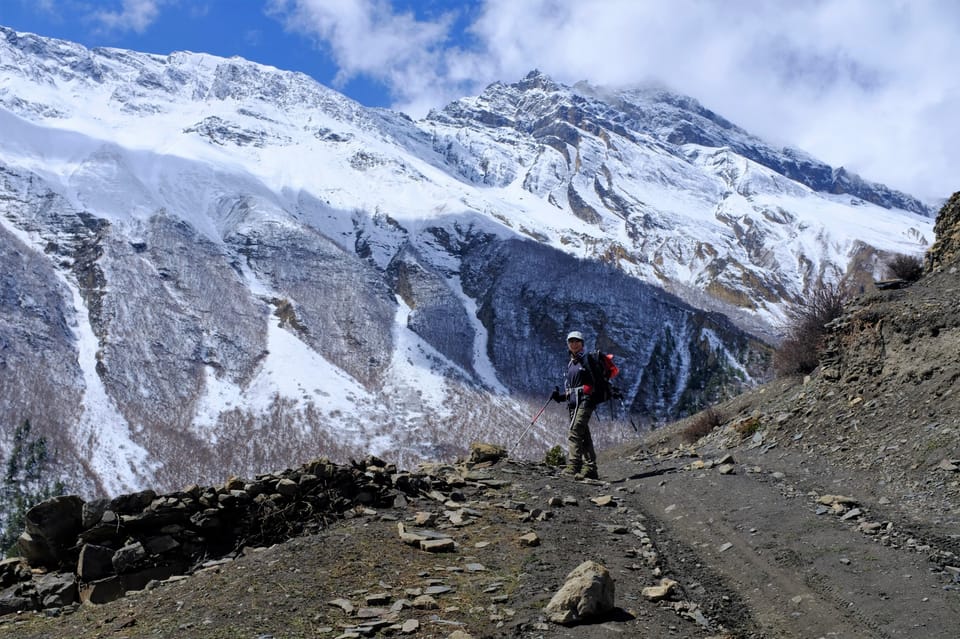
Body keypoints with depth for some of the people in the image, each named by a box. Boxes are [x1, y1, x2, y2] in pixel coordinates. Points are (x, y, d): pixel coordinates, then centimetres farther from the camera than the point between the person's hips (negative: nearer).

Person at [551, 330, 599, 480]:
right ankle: (590, 469, 10)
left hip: (585, 401, -8)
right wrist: (559, 396, 9)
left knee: (575, 432, -19)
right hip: (573, 403, 8)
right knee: (583, 436, 8)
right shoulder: (570, 364, 21)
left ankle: (573, 466, -24)